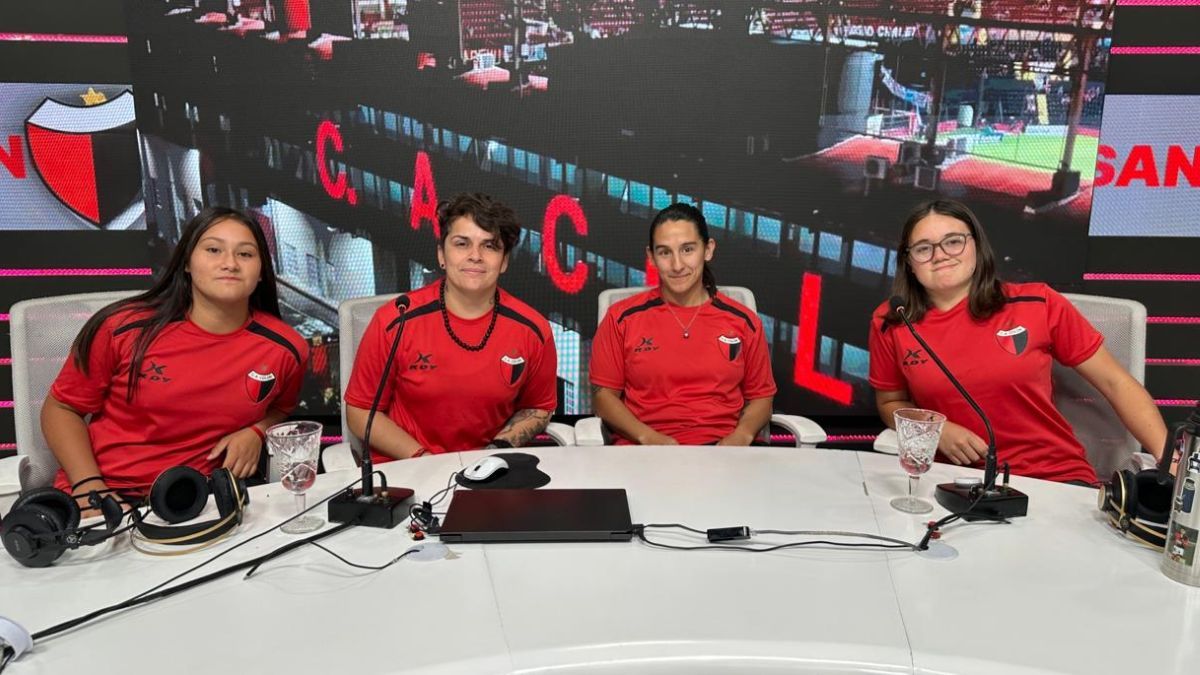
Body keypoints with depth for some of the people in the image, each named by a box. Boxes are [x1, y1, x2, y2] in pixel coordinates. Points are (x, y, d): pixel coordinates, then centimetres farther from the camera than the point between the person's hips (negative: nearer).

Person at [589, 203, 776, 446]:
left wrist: (741, 437, -6)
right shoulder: (622, 317, 5)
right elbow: (603, 393, 5)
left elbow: (761, 396, 15)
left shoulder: (743, 322, 9)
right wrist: (648, 437, -10)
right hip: (646, 448, -1)